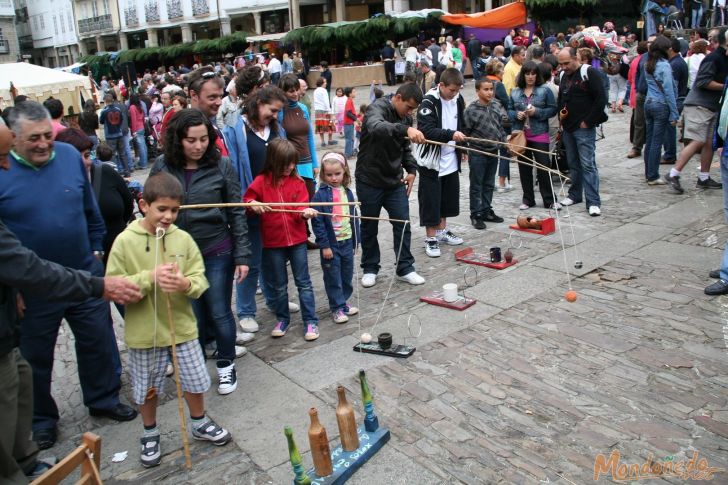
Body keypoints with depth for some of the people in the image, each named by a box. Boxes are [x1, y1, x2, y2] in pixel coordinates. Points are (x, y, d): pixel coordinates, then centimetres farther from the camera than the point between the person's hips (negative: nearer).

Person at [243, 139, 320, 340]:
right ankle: (282, 319, 31)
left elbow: (301, 206, -5)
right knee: (278, 285, 13)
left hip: (297, 240, 0)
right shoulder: (261, 181, -5)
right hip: (273, 242, 0)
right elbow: (247, 199, 0)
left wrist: (305, 212, -27)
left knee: (304, 282, 5)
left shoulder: (297, 182, -2)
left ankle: (310, 321, 15)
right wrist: (252, 204, -22)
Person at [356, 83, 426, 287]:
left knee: (403, 224, 4)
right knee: (369, 227, 8)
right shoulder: (377, 108, -17)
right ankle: (370, 269, 24)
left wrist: (411, 169, 2)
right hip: (370, 181, -5)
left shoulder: (406, 117, 5)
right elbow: (376, 128, -42)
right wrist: (405, 129, -56)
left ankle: (405, 268, 17)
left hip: (395, 181, 6)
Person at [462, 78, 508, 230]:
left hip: (493, 152, 6)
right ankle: (476, 214, 14)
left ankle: (486, 211, 28)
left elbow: (501, 125, 12)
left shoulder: (497, 105, 1)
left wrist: (504, 141, 8)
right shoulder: (471, 110, -15)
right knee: (476, 186, 4)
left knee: (489, 184, 16)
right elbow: (465, 132, -10)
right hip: (477, 153, -5)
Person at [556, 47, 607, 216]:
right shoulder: (564, 76, 13)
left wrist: (588, 121, -14)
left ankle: (593, 202, -7)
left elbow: (601, 99, -14)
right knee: (573, 163, 15)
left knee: (588, 164, -9)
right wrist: (561, 112, 10)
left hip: (584, 128, -7)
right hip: (568, 128, 7)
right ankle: (575, 195, 27)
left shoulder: (589, 73, -10)